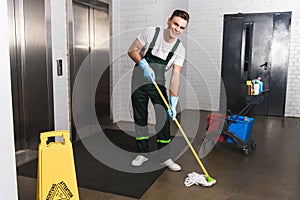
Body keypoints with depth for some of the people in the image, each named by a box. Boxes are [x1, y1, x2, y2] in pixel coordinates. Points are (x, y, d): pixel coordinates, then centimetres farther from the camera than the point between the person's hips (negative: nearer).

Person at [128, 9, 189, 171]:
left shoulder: (180, 49, -7)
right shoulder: (151, 32, -11)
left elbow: (176, 75, -15)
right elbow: (132, 50, -7)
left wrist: (173, 100, -26)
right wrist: (144, 65, -24)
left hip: (158, 83, 1)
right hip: (139, 80, -1)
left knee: (164, 118, -5)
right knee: (140, 118, 5)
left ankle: (164, 157, 8)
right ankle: (142, 153, 20)